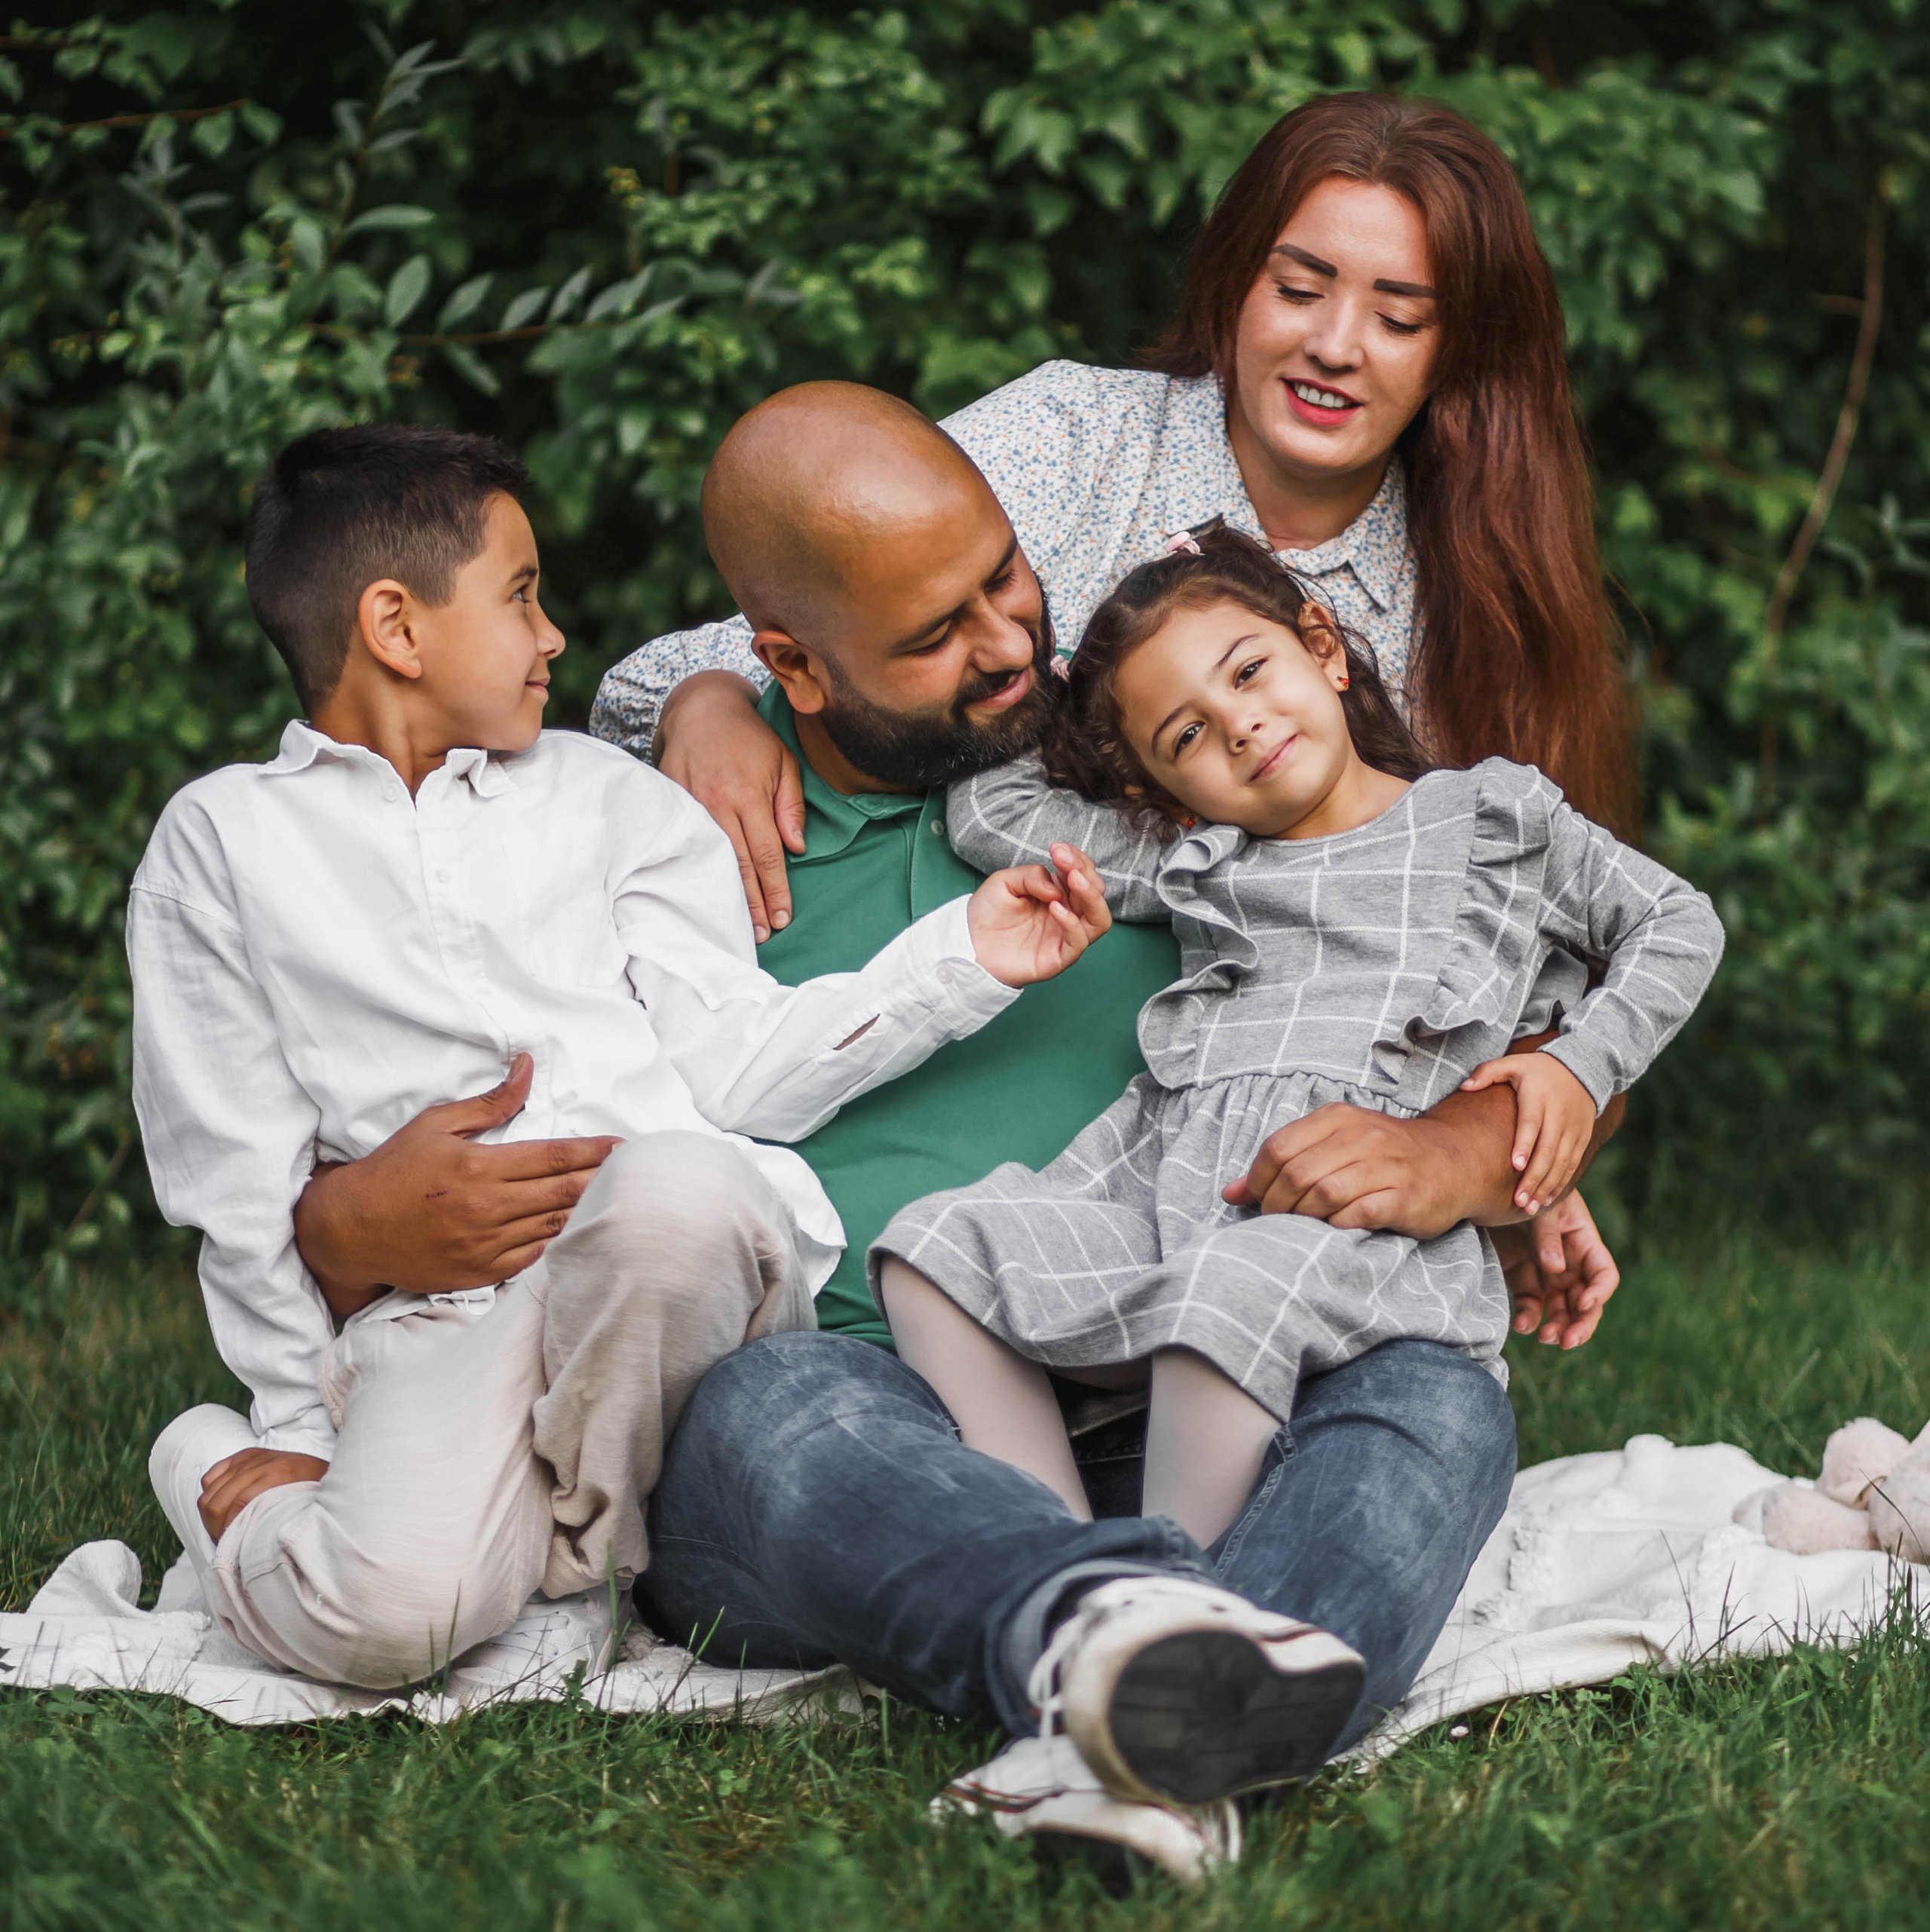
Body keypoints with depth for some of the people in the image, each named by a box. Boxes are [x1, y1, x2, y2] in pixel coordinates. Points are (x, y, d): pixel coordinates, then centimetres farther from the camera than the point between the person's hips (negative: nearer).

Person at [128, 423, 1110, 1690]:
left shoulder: (607, 798, 24)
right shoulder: (222, 842, 17)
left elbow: (735, 1062, 14)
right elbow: (232, 1171, 12)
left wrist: (961, 958, 4)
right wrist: (297, 1423, 7)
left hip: (678, 1245, 3)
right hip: (435, 1303, -2)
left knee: (676, 1192, -37)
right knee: (384, 1612, -32)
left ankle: (584, 1545, -10)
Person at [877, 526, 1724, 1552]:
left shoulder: (1497, 818, 21)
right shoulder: (1194, 867, 25)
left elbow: (1680, 922, 25)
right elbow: (988, 810, 25)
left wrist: (1583, 1064, 11)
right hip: (1160, 1186, 4)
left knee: (1236, 1287, -39)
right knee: (937, 1244, -19)